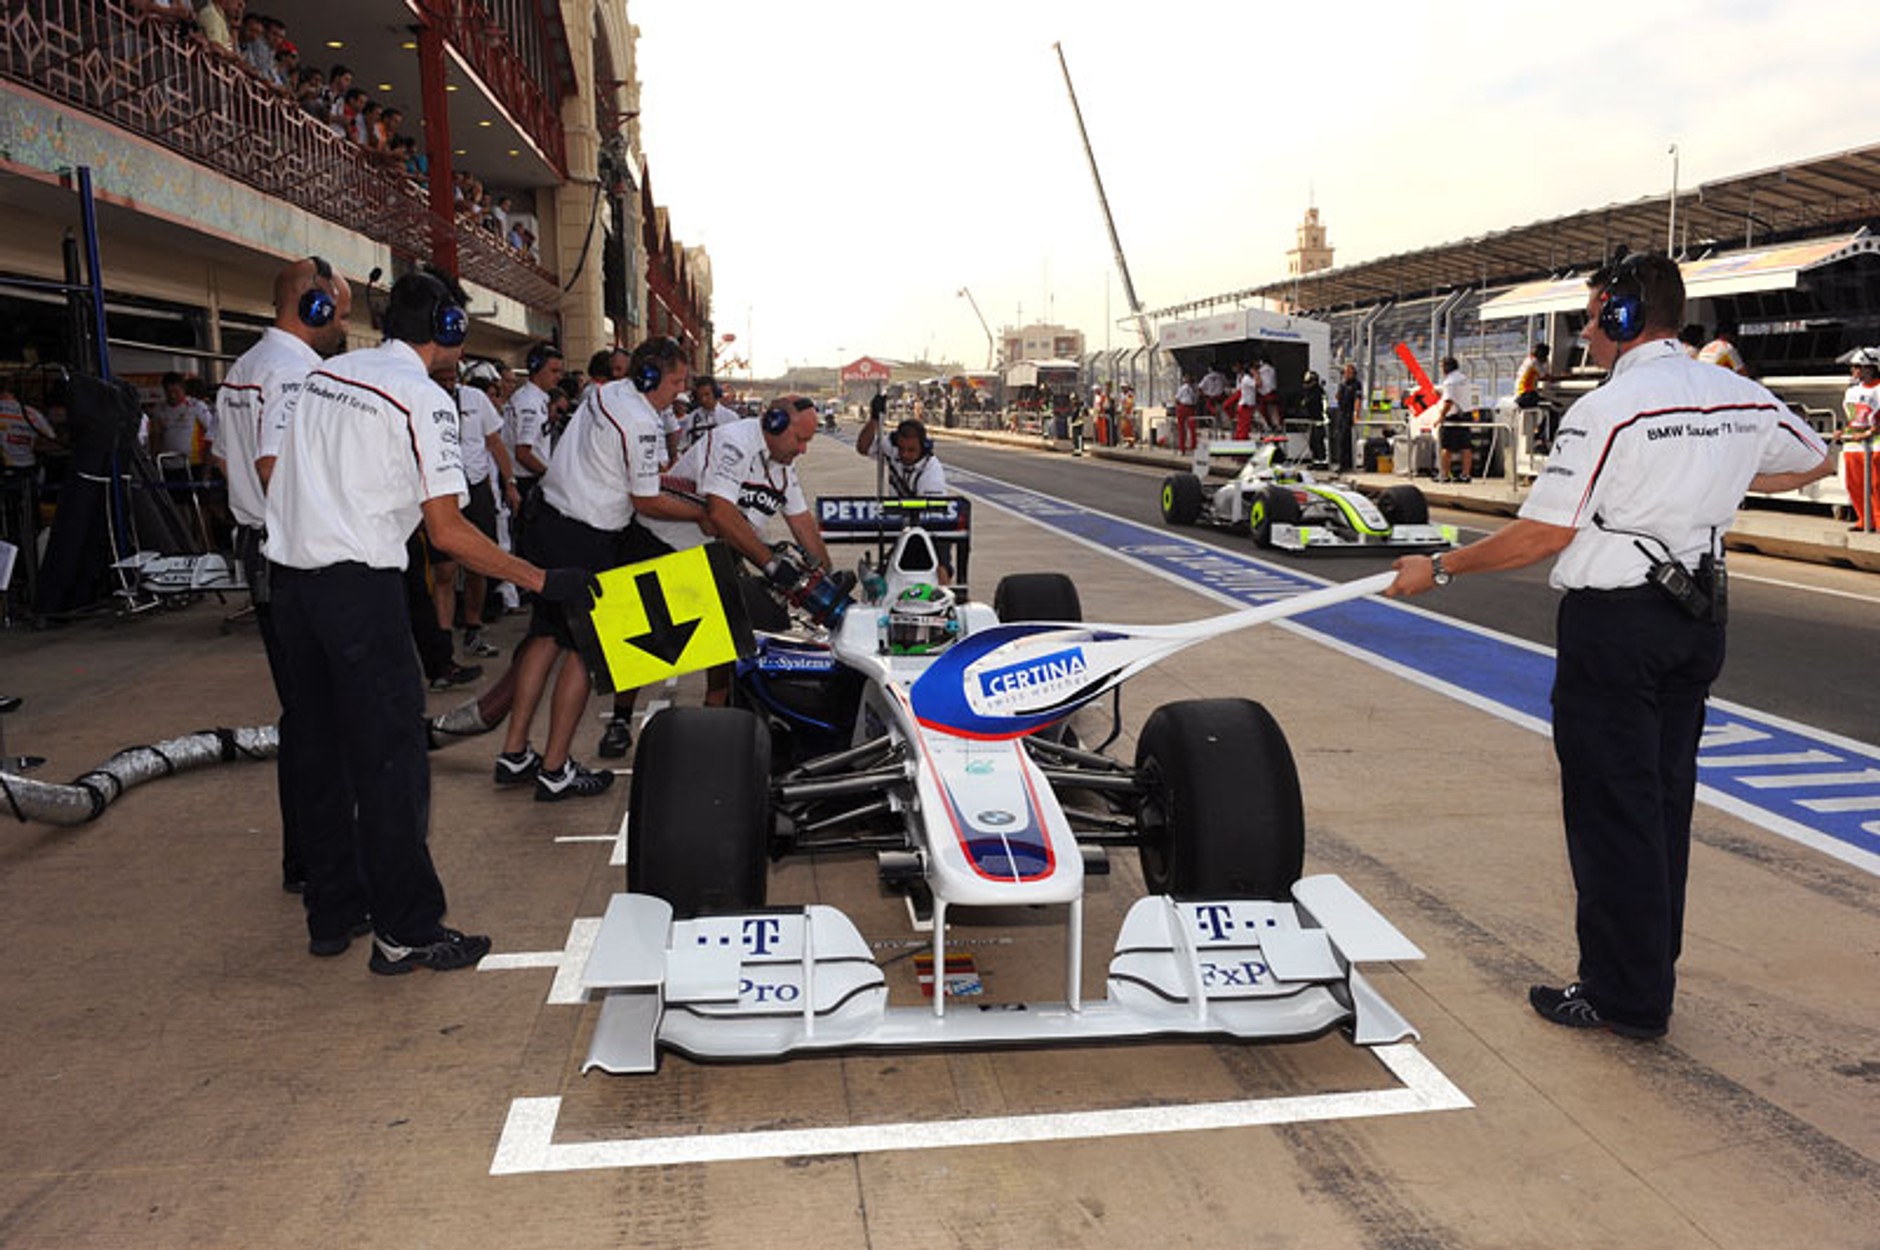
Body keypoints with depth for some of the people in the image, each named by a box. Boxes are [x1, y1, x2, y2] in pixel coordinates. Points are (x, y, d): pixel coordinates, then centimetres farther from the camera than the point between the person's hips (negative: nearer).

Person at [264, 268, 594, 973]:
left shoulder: (324, 375, 14)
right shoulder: (422, 398, -9)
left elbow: (284, 476, 16)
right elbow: (447, 531, -14)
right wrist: (543, 581, -10)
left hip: (288, 574, 8)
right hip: (360, 587, -8)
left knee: (320, 750, 14)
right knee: (390, 757, -3)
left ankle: (334, 914, 24)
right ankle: (406, 932, 1)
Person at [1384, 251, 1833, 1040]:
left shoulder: (1606, 411, -16)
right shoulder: (1743, 399, 6)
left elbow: (1543, 536, -17)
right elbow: (1816, 461, 24)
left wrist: (1439, 569, -7)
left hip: (1614, 622, -7)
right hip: (1699, 619, 8)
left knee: (1611, 808, 1)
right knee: (1665, 801, 16)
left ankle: (1625, 996, 9)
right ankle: (1651, 973, 27)